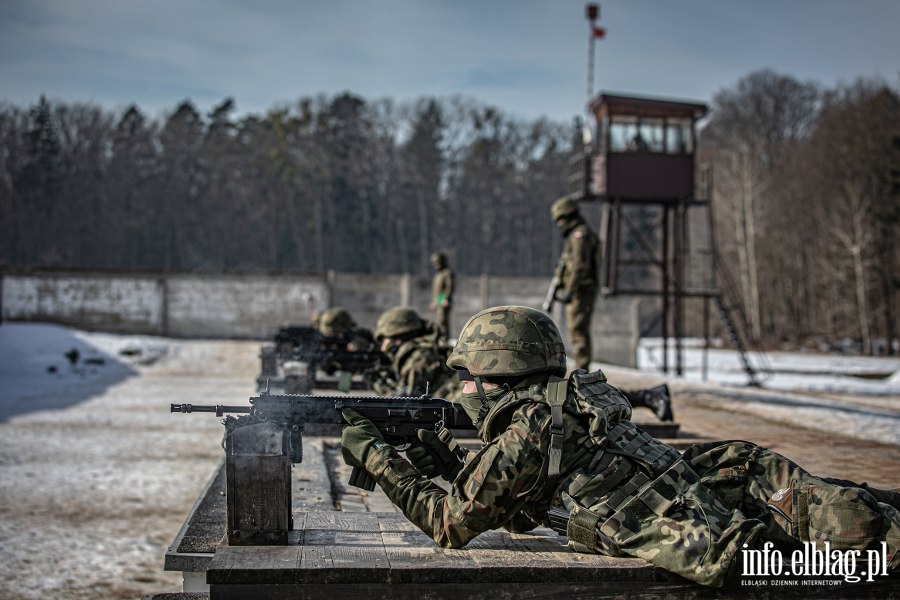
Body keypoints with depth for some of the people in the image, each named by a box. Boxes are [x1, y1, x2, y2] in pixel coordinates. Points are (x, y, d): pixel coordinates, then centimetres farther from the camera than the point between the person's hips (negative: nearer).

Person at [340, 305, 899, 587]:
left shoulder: (526, 435, -8)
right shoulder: (574, 402, 21)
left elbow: (450, 523, 0)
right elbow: (517, 502, 34)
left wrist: (377, 458, 7)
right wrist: (456, 466, 23)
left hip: (720, 545, -8)